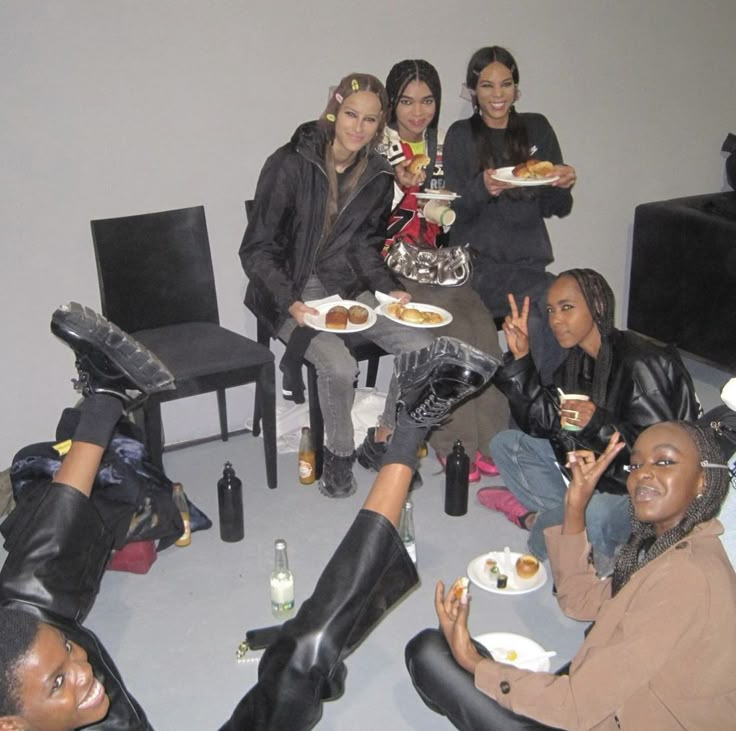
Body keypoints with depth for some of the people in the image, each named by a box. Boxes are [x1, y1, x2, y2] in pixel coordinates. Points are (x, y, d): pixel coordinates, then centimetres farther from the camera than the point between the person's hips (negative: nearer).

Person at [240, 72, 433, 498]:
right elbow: (257, 250, -12)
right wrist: (290, 303, -25)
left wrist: (388, 289, -5)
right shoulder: (291, 164, -14)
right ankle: (340, 455, -2)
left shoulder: (378, 176, 2)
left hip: (346, 286, 5)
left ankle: (388, 441, 8)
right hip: (293, 292, -5)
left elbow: (365, 246, 13)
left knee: (420, 346, -15)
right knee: (340, 365, -30)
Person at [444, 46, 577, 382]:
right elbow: (457, 213, -1)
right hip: (479, 265, -2)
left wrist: (563, 185, -11)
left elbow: (557, 208, 12)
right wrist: (482, 188, -22)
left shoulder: (537, 129, 13)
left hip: (530, 262, 2)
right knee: (547, 308, -29)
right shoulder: (461, 136, 6)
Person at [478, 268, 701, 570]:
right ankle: (562, 514, -7)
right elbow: (539, 423, -2)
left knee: (593, 518, -39)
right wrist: (520, 357, -8)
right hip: (595, 471, 8)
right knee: (506, 444, 7)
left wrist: (599, 423, -40)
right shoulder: (578, 359, 2)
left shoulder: (640, 365, -23)